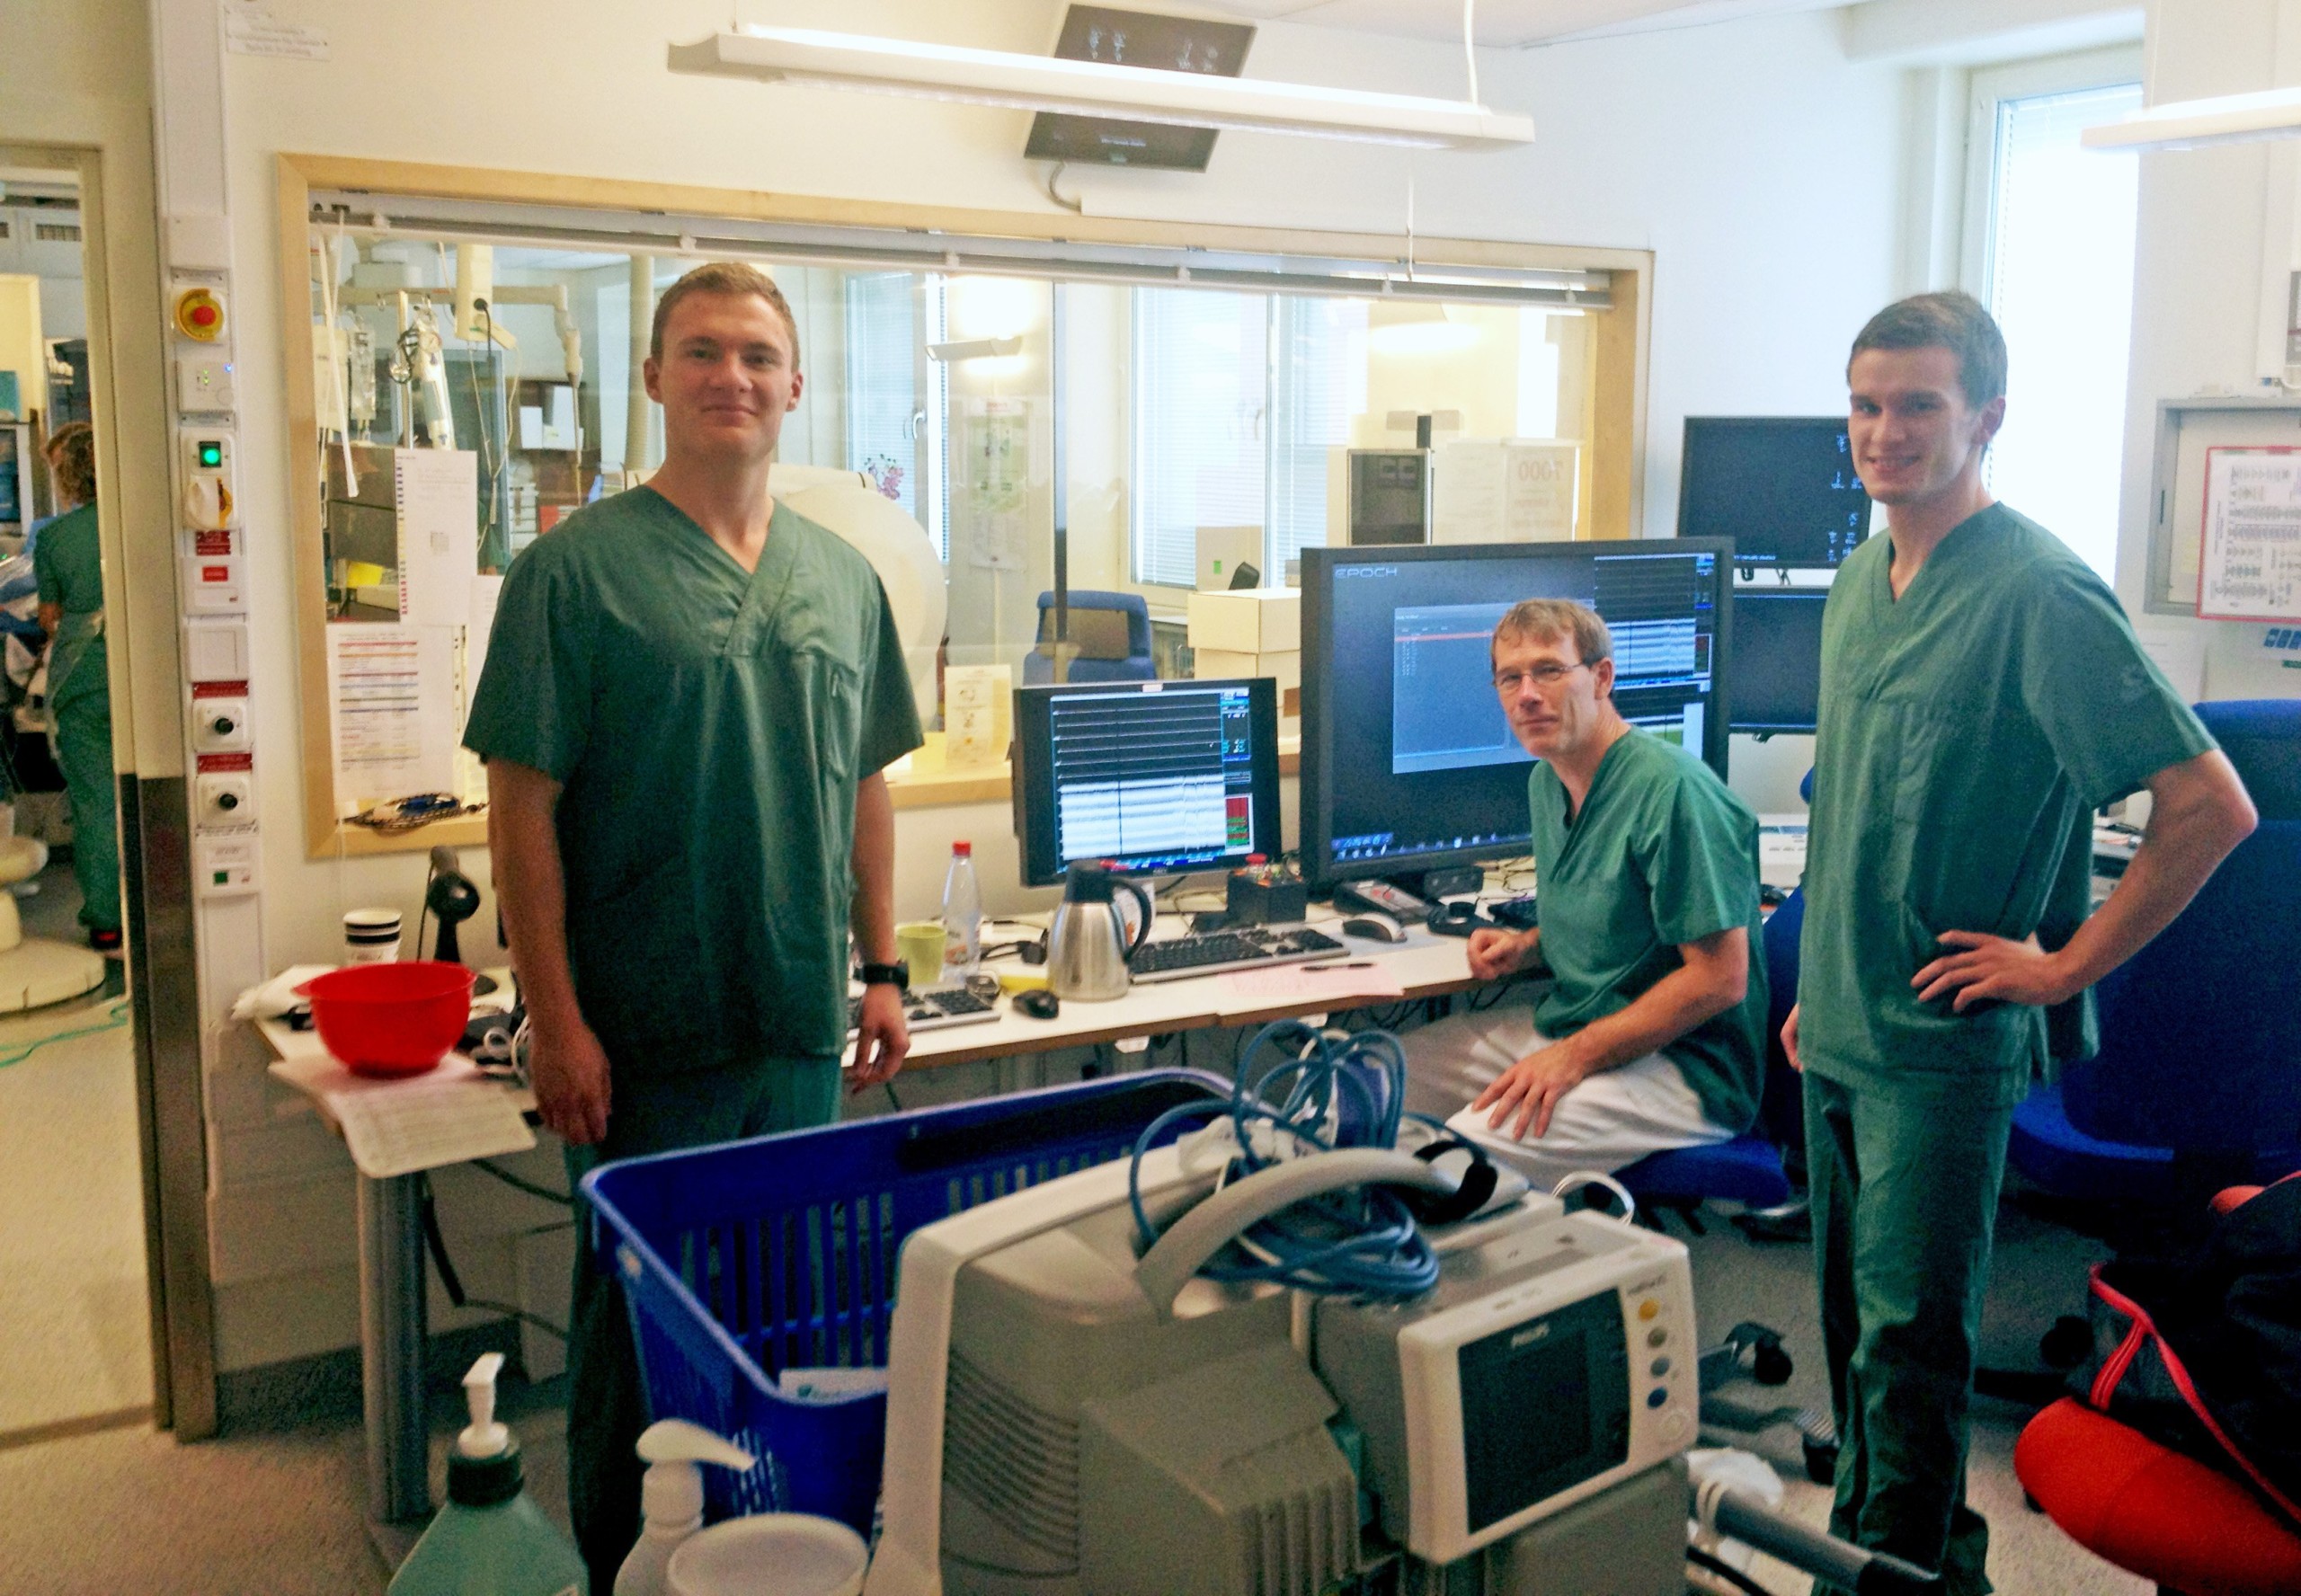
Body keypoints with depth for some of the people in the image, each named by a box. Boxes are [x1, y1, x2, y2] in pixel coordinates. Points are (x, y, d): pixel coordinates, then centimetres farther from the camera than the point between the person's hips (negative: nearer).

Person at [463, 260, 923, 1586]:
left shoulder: (845, 578, 8)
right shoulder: (576, 568, -8)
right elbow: (525, 804, -10)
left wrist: (882, 968, 10)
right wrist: (557, 1020, -14)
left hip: (806, 1029, 5)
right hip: (645, 1032, -4)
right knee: (642, 1321, 9)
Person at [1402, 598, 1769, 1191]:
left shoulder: (1673, 789, -20)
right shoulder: (1548, 779, 9)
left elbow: (1720, 979, -22)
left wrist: (1574, 1057, -21)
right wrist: (1528, 945, 3)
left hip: (1684, 1064, -9)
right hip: (1570, 1023, 9)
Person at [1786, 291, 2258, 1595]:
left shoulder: (2040, 593, -16)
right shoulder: (1861, 578, 8)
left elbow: (2212, 804, -19)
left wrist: (2066, 963, -14)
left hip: (1945, 1045, -8)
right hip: (1841, 1032, 8)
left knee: (1909, 1342, 1)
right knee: (1853, 1324, 19)